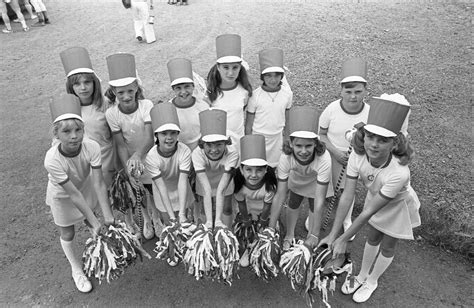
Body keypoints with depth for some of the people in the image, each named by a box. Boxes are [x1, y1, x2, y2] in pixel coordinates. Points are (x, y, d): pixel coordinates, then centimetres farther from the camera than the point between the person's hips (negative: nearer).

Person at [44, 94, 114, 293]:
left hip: (85, 186, 2)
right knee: (68, 234, 15)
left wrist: (108, 216, -30)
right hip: (63, 195, -2)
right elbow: (73, 194, -32)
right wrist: (95, 221, -29)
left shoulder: (92, 147, -33)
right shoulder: (52, 160, -39)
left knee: (89, 220, 22)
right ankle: (76, 269, 41)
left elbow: (99, 183, -29)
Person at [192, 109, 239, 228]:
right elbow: (207, 191, -39)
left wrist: (218, 220, -42)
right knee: (205, 210, 11)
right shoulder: (197, 154, -38)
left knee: (226, 209, 11)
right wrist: (209, 221, -43)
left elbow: (221, 189, -37)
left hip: (224, 184, 0)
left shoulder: (232, 153, -38)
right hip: (205, 184, 0)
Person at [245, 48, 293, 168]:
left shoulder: (287, 93, -7)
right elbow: (249, 123, -6)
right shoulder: (255, 95, -15)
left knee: (274, 167, 12)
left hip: (277, 138, 2)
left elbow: (286, 118, 6)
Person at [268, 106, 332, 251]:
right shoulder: (286, 157, -39)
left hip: (316, 181, -1)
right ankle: (289, 236, 36)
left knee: (314, 208, 0)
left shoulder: (324, 159, -44)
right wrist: (271, 228, -30)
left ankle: (310, 237, 29)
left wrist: (315, 235, -37)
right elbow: (280, 196, -32)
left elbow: (319, 201, -40)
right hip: (296, 179, 1)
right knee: (293, 205, 9)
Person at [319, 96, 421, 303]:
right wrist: (333, 235, -26)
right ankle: (362, 276, 47)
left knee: (387, 247, 17)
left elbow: (368, 211, -35)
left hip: (398, 206, -3)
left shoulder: (399, 173, -44)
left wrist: (344, 240, -25)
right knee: (373, 239, 23)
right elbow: (347, 197, -28)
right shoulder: (358, 155, -33)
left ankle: (372, 281, 43)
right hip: (375, 199, 3)